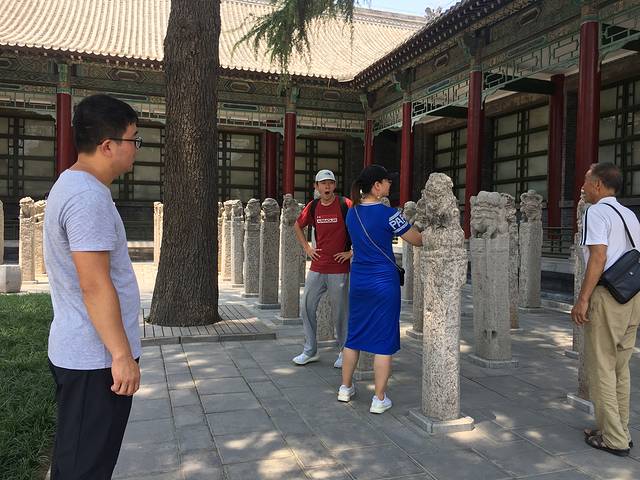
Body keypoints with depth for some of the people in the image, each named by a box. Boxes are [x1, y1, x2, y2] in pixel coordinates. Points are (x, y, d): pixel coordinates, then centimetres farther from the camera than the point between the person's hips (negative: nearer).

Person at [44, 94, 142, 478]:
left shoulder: (71, 185, 12)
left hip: (75, 351, 10)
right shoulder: (88, 197, -21)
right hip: (97, 359, -10)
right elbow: (95, 285, -25)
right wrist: (122, 354, -20)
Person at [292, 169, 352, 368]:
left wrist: (352, 251, -9)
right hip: (316, 268, 5)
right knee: (307, 307, 7)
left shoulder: (345, 204, -9)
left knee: (339, 312, 4)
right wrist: (307, 248, 13)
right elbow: (297, 226, 23)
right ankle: (310, 351, 21)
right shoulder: (312, 206, 5)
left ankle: (344, 352, 20)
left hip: (339, 269, -5)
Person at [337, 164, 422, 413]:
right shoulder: (387, 213, -15)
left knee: (354, 335, 17)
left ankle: (345, 388, 29)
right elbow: (418, 240, -7)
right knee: (384, 340, 3)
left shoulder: (351, 213, 5)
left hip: (358, 281, 6)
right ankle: (379, 399, 11)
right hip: (384, 281, -6)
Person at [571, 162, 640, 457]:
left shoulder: (597, 212, -9)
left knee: (601, 368, 1)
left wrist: (582, 299, -18)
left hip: (607, 298, -9)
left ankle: (613, 439, 8)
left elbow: (598, 257, -18)